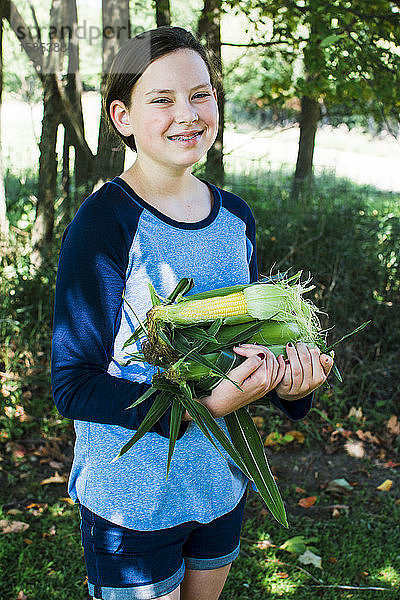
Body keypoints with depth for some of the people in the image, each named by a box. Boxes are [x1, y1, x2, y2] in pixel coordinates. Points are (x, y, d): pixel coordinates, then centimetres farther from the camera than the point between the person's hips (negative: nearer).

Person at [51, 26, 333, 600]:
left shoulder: (235, 217, -1)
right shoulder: (103, 225, -19)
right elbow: (73, 385, -20)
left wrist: (286, 380, -11)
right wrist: (203, 406, -31)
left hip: (222, 481, 6)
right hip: (132, 496, -6)